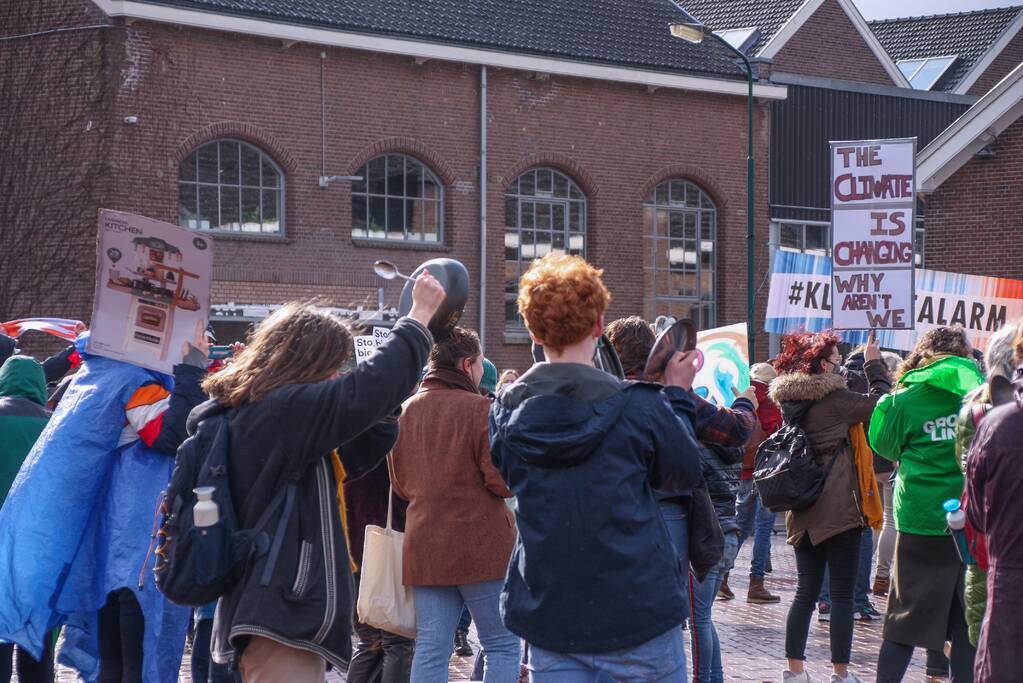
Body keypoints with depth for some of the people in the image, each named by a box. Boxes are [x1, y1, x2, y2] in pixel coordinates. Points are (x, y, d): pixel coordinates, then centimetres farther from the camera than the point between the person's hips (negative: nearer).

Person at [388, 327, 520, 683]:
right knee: (503, 645, 5)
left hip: (423, 546, 6)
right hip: (481, 546, -6)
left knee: (430, 649, 6)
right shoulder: (479, 409, -12)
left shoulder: (407, 410, 8)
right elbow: (502, 481, -14)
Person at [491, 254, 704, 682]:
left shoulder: (506, 410, -1)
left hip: (546, 615, 3)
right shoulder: (639, 407, -13)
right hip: (636, 611, -3)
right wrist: (678, 397, 16)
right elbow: (685, 474, 3)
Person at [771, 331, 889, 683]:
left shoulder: (790, 400, 7)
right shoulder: (832, 399, -13)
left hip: (803, 510, 7)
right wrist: (874, 365, 3)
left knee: (806, 590, 13)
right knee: (842, 594, -1)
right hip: (838, 509, -7)